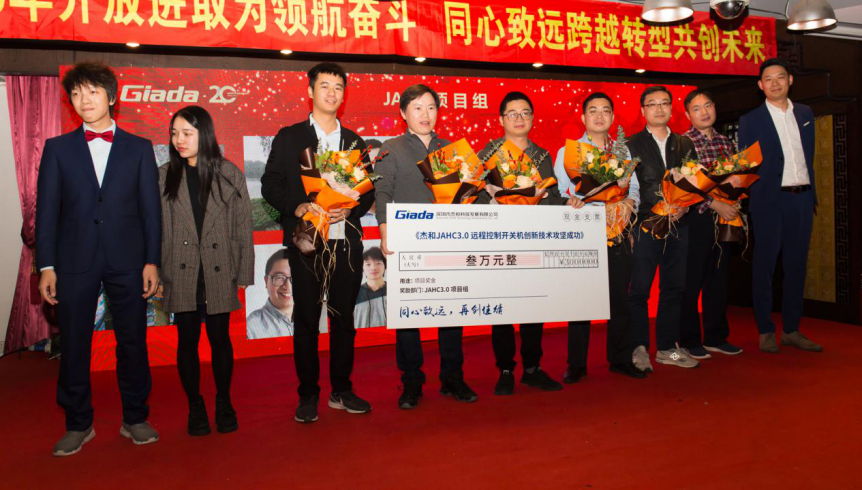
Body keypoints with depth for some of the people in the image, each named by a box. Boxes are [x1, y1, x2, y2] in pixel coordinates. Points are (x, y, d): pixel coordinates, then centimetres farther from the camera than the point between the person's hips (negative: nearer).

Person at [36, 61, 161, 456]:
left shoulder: (139, 148, 8)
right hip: (75, 261, 1)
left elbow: (150, 208, 5)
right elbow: (47, 211, 6)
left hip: (127, 261, 0)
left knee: (133, 343, 5)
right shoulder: (57, 148, 9)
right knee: (73, 346, 6)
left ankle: (135, 419, 21)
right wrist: (46, 266, -1)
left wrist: (151, 261, -2)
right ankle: (78, 425, 22)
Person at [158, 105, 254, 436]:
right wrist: (155, 272, -2)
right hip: (182, 273, 1)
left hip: (219, 272, -1)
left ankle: (224, 404, 26)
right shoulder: (163, 177, 3)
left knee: (220, 338, 8)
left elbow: (243, 226, 1)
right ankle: (195, 407, 24)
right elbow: (156, 228, 3)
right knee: (187, 340, 8)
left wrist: (244, 273, -1)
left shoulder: (229, 175, 1)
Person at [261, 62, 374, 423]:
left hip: (347, 241, 3)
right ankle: (308, 395, 14)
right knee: (306, 319, 2)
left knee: (344, 317, 8)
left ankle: (342, 390, 21)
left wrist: (350, 209, -8)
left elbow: (368, 190, 12)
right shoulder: (288, 137, 6)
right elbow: (270, 185, 1)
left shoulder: (354, 141, 15)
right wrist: (297, 207, -16)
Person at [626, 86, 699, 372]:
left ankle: (667, 348, 18)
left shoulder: (684, 144, 16)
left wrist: (683, 207, -8)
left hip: (678, 225, 4)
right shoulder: (632, 145, 4)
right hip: (645, 224, -4)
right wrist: (662, 208, -14)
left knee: (674, 288, 8)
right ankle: (639, 349, 7)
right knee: (640, 290, -4)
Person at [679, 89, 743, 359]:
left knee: (718, 279, 11)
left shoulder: (725, 142, 13)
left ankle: (716, 337, 23)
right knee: (691, 281, 0)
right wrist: (715, 204, -17)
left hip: (723, 217, 6)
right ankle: (689, 340, 12)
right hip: (695, 218, -6)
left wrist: (734, 203, 3)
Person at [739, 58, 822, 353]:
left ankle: (792, 330, 18)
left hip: (802, 199, 4)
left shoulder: (805, 114, 14)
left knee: (796, 266, 8)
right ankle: (765, 332, 9)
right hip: (770, 200, -4)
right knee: (765, 266, -1)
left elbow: (809, 155, 16)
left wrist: (812, 193, 10)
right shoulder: (750, 121, 1)